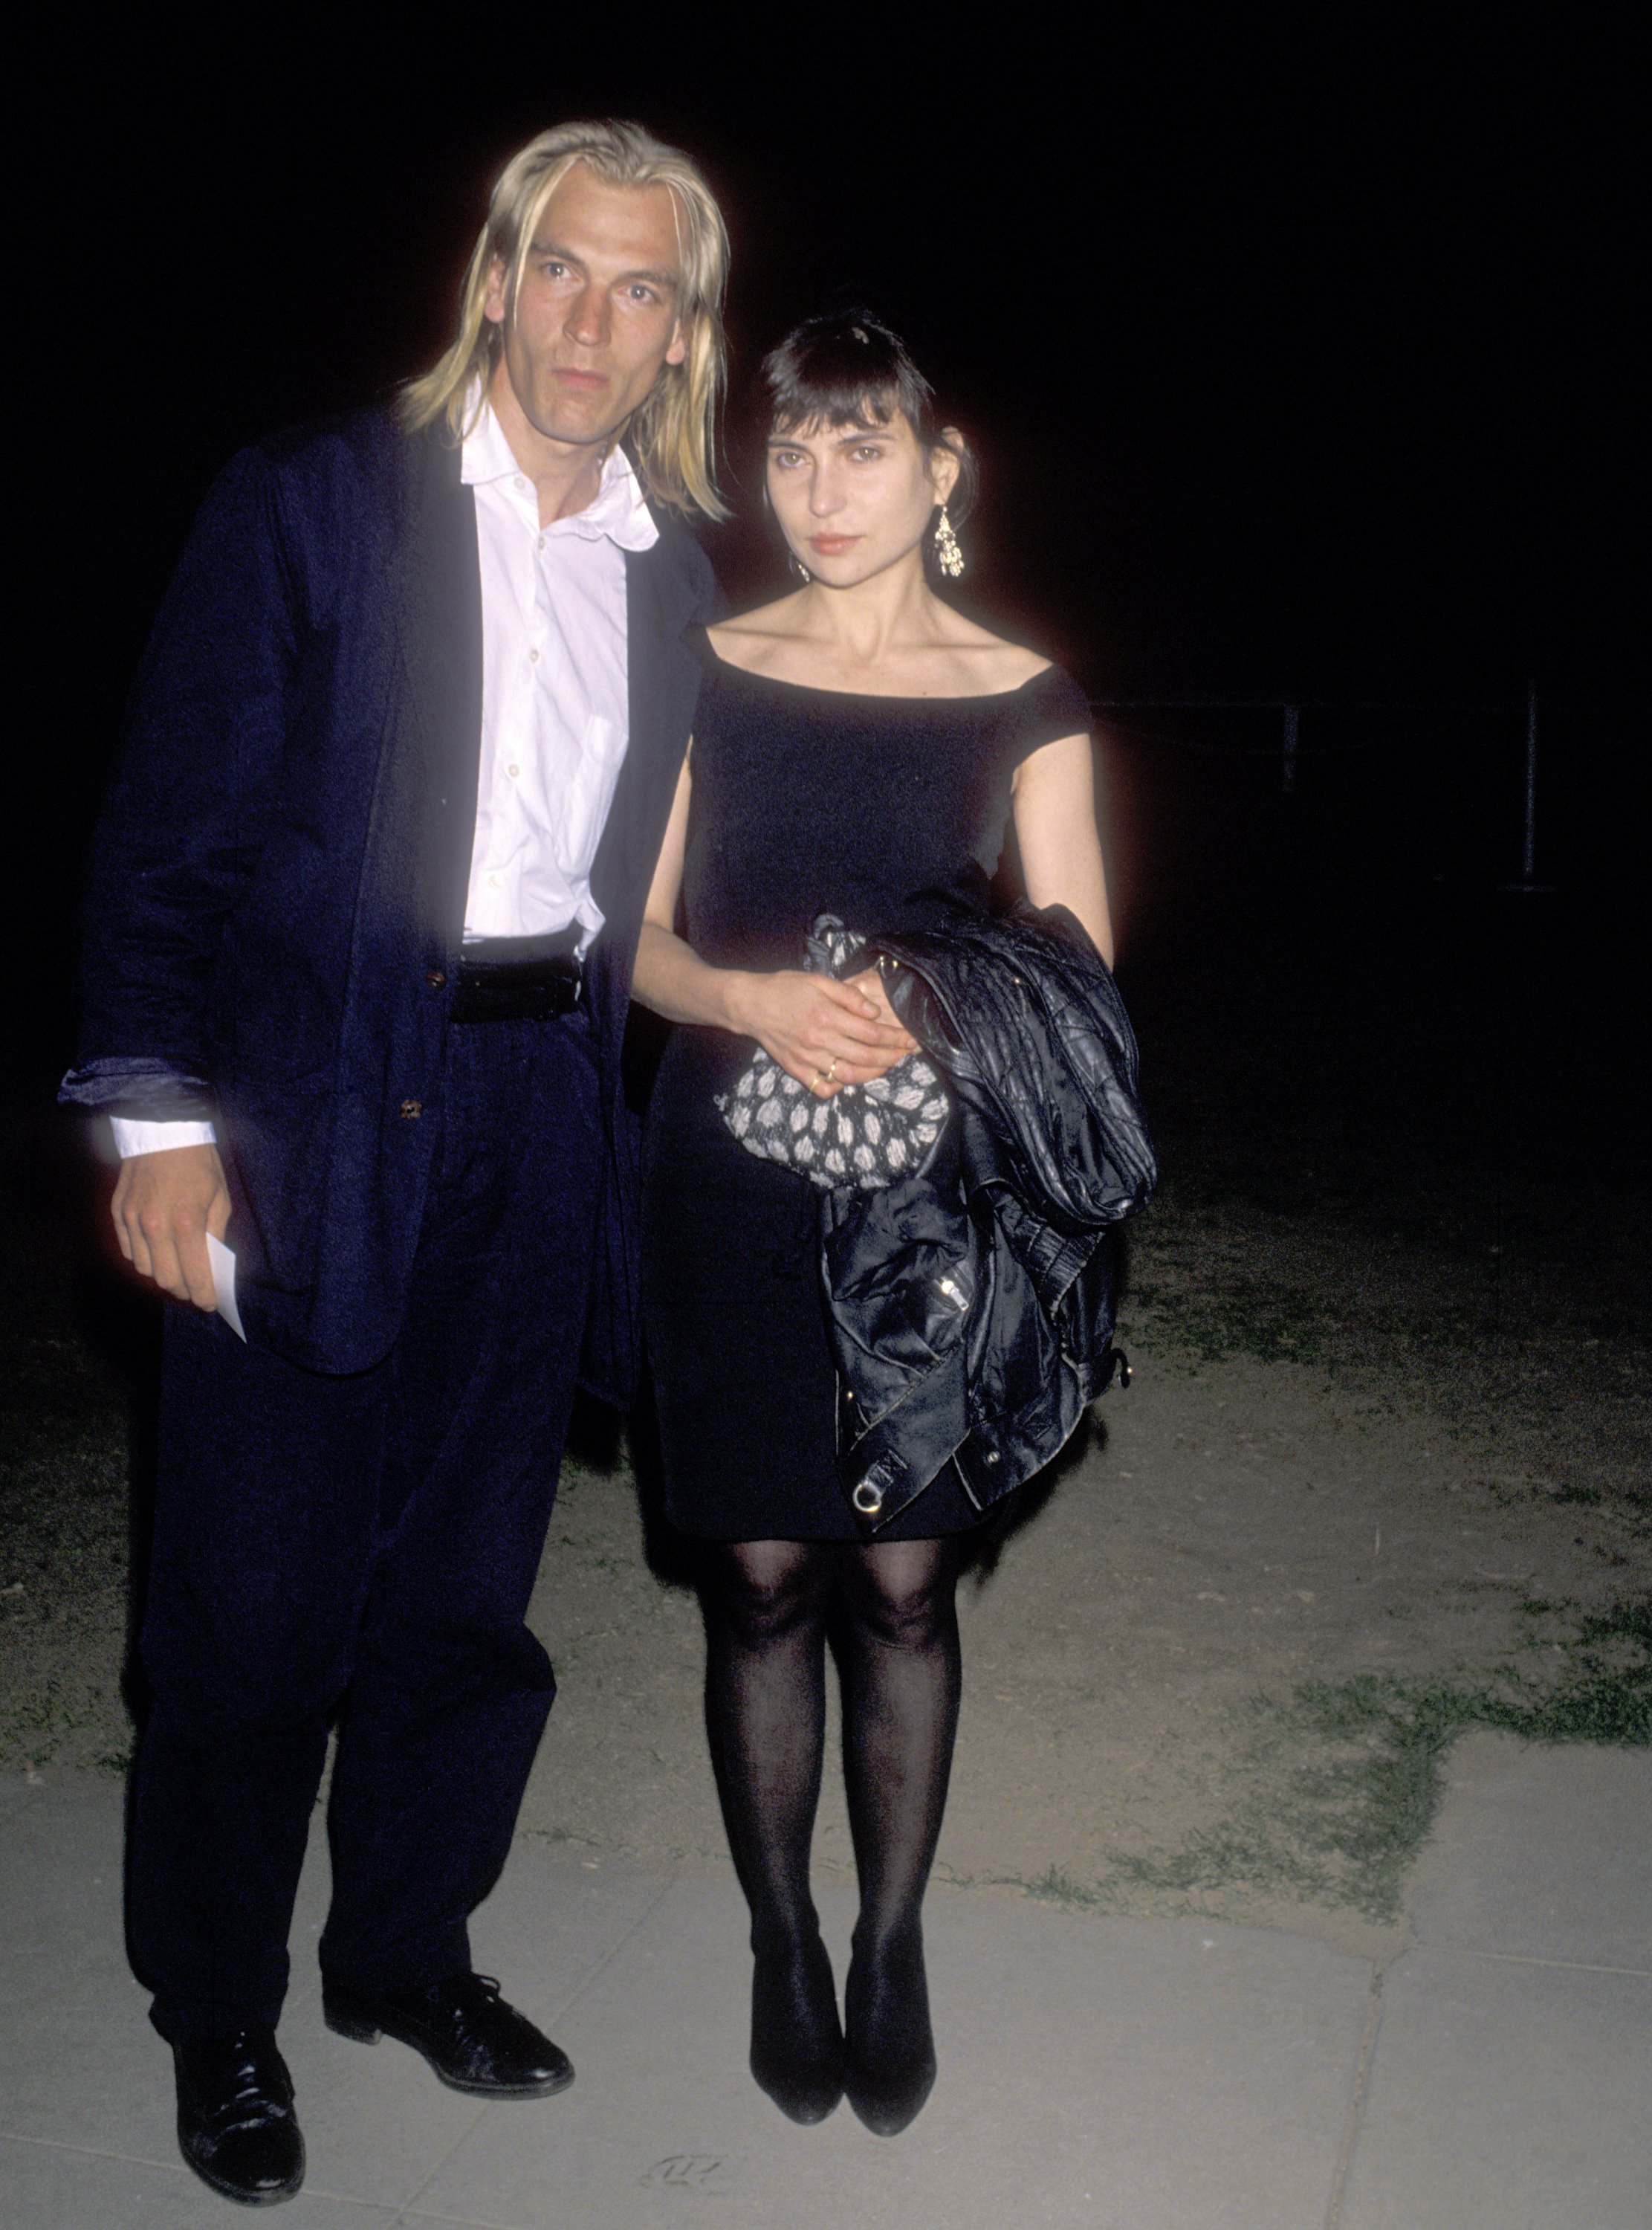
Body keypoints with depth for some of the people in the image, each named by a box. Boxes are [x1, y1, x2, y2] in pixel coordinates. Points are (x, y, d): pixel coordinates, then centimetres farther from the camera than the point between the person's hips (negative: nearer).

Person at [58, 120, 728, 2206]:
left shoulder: (676, 582, 10)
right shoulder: (312, 501, -3)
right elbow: (168, 828, -6)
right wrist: (162, 1116, -13)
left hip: (541, 1120, 4)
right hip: (307, 1114, -4)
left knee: (469, 1585, 14)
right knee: (254, 1600, 3)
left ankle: (404, 1947, 36)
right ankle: (219, 2018, 25)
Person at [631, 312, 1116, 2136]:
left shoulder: (1022, 702, 4)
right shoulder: (705, 672, 5)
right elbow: (633, 936, 4)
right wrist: (758, 1003, -16)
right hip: (732, 1177, 1)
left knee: (904, 1577, 4)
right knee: (763, 1573, 6)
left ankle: (893, 1945, 23)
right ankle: (782, 1943, 24)